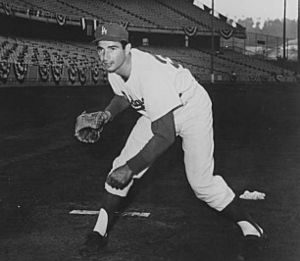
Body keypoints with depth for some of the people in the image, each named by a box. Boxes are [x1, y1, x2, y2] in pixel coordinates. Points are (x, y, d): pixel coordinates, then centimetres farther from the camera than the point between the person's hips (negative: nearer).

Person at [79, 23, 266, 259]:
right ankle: (99, 232, 5)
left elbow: (166, 135, -41)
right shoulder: (114, 68, -15)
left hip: (193, 109, -7)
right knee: (122, 165, -5)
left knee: (201, 181, -12)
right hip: (158, 113, 7)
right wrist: (107, 114, -10)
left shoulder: (150, 74, -40)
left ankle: (247, 224, 12)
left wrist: (130, 169, -41)